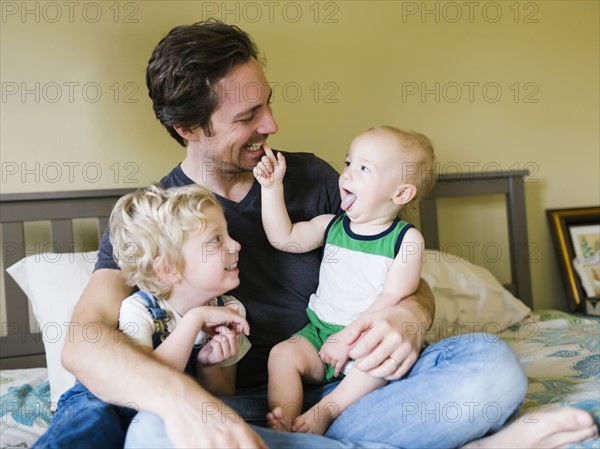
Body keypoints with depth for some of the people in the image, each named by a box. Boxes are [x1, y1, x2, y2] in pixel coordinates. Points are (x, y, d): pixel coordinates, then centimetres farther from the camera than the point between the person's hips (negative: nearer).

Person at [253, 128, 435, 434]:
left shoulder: (406, 238, -6)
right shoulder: (331, 225, 9)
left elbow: (394, 298, -13)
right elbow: (283, 238, 8)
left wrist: (349, 337, -18)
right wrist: (272, 187, 2)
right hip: (320, 331, 5)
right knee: (282, 353, -17)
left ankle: (325, 411, -29)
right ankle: (282, 422, -26)